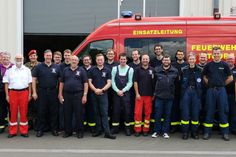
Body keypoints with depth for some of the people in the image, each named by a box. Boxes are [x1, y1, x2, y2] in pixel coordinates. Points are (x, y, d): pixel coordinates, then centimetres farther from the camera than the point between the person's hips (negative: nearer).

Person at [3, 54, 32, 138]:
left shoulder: (27, 70, 8)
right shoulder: (10, 70, 5)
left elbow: (29, 83, 8)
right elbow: (6, 83, 6)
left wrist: (29, 94, 3)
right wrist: (7, 95, 0)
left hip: (24, 92, 0)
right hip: (13, 92, 0)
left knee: (24, 112, 3)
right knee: (13, 112, 4)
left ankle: (24, 131, 11)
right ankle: (12, 131, 12)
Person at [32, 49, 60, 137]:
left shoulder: (56, 67, 7)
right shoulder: (39, 67, 3)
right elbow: (34, 79, 1)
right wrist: (34, 92, -6)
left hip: (53, 92, 1)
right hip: (42, 91, -1)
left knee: (54, 111, 6)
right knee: (41, 112, 2)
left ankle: (54, 129, 16)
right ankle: (40, 130, 11)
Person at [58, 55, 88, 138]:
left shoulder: (81, 70, 3)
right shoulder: (65, 70, 11)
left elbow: (85, 83, -1)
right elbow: (61, 83, 13)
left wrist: (85, 95, -9)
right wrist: (60, 94, 6)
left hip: (78, 95, -3)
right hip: (67, 95, 3)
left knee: (79, 114, 1)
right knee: (67, 114, 7)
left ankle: (80, 131, 12)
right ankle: (68, 131, 19)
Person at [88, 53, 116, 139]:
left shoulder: (107, 70, 5)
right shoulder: (92, 70, 8)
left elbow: (109, 83, 0)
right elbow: (90, 82, 4)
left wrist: (102, 90, -15)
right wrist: (95, 90, -12)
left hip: (103, 94, -2)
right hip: (94, 94, 2)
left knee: (104, 113, -6)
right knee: (96, 113, 8)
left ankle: (107, 132, -8)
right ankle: (98, 130, 17)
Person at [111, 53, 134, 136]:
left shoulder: (130, 69, 0)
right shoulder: (115, 68, 4)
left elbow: (130, 82, -3)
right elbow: (112, 81, 1)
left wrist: (123, 91, -10)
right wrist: (117, 91, -9)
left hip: (126, 93, -1)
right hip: (116, 93, 1)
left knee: (127, 111, 0)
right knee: (115, 110, 4)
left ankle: (127, 128, 10)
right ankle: (115, 128, 13)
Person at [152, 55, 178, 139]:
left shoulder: (175, 71, 3)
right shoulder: (157, 70, 2)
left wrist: (175, 93, 5)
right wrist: (155, 92, 5)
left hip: (170, 96, 1)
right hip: (159, 96, 0)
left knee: (167, 114, 8)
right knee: (158, 114, 4)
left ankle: (165, 132, 17)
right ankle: (157, 131, 15)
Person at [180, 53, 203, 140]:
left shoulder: (200, 70, 4)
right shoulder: (183, 70, 5)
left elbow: (202, 83, 5)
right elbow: (181, 82, 7)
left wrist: (200, 93, -2)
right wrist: (181, 92, 1)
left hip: (196, 92, 0)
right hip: (186, 92, 0)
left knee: (195, 113, 4)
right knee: (185, 112, -1)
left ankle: (194, 132, 15)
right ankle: (185, 132, 8)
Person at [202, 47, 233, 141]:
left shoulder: (224, 65, 4)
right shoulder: (208, 65, 6)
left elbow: (230, 78, 8)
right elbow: (204, 76, 13)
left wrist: (222, 84, 4)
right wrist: (210, 83, 2)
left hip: (221, 90, 0)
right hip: (211, 90, 1)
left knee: (223, 111, 2)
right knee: (209, 111, 4)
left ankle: (225, 133, 11)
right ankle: (207, 132, 11)